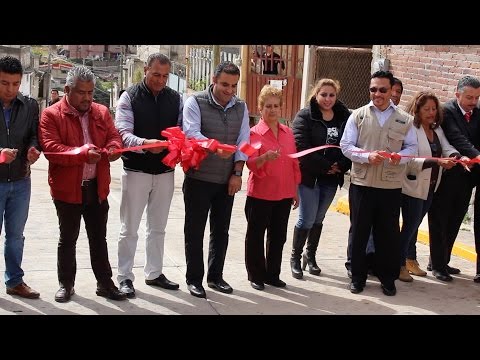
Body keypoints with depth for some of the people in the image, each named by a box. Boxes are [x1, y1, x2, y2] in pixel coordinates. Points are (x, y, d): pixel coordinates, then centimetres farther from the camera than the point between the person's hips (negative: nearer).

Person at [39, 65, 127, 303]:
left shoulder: (102, 112, 6)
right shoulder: (51, 115, -9)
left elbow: (114, 137, 7)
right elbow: (50, 148, -17)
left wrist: (113, 148, -18)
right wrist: (83, 153, -28)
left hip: (97, 187, 4)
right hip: (67, 188, -4)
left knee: (99, 238, 13)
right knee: (68, 239, 10)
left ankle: (105, 283, 22)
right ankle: (66, 284, 23)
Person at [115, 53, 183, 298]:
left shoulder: (175, 99, 4)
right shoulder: (130, 96, -7)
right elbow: (123, 133, -17)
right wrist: (145, 143, -36)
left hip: (165, 171, 4)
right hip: (136, 170, -4)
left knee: (158, 227, 15)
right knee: (129, 228, 4)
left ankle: (154, 273, 28)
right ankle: (125, 277, 14)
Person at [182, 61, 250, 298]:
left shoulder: (241, 107, 6)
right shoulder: (195, 102, -8)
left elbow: (243, 141, 5)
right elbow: (191, 133, -22)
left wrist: (237, 173, -4)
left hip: (227, 180, 4)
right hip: (199, 178, -4)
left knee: (221, 230, 12)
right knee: (195, 230, 4)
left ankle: (215, 276, 25)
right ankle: (194, 279, 15)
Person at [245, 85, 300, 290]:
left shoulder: (288, 133, 9)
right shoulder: (254, 133, -6)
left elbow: (294, 163, 15)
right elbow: (251, 164, -13)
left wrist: (295, 191, 15)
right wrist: (265, 158, -34)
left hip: (283, 195, 5)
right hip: (260, 194, -5)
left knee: (278, 236, 11)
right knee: (256, 236, 5)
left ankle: (272, 274, 23)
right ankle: (256, 275, 17)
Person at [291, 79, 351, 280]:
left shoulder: (344, 117, 5)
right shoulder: (305, 116, -6)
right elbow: (301, 146, -15)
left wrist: (341, 166, -12)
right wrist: (325, 166, -16)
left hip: (332, 178, 4)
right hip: (309, 175, -4)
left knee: (319, 218, 13)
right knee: (307, 219, -4)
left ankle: (310, 256, 27)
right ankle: (295, 257, 12)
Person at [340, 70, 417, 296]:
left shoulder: (405, 119, 4)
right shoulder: (358, 116, 2)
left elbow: (412, 147, 6)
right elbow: (346, 146, -2)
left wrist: (400, 157, -16)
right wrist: (367, 156, -18)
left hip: (391, 185, 1)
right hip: (362, 183, 0)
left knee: (389, 233, 8)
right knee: (359, 231, 7)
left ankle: (388, 278, 23)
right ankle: (357, 276, 21)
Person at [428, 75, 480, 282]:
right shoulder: (446, 111, -13)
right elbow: (459, 141, -24)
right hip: (448, 177, -6)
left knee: (455, 221, 15)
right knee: (440, 220, 4)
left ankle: (442, 261, 29)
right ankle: (437, 265, 15)